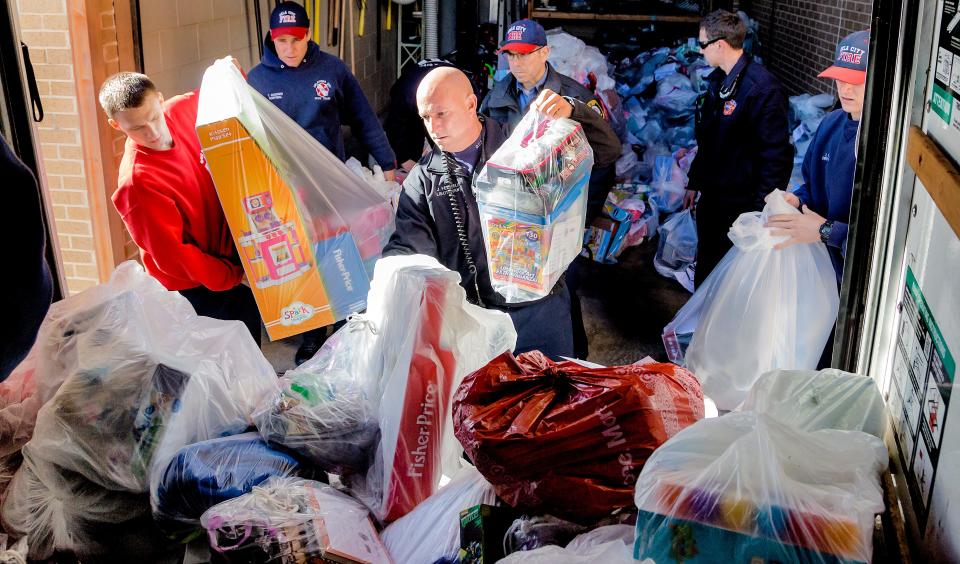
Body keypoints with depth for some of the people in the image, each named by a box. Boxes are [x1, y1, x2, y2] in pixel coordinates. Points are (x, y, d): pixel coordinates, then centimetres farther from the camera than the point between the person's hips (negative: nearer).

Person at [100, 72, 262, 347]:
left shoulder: (182, 110, -8)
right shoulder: (136, 182, -28)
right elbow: (171, 255, -24)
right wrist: (234, 276, -19)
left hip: (229, 257, 7)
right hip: (197, 289, -7)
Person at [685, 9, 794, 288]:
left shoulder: (762, 88, -21)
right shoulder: (718, 80, 8)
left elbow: (777, 155, -21)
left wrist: (760, 210, -21)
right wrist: (695, 182, 20)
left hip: (740, 203, -8)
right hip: (711, 197, 8)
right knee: (706, 268, 20)